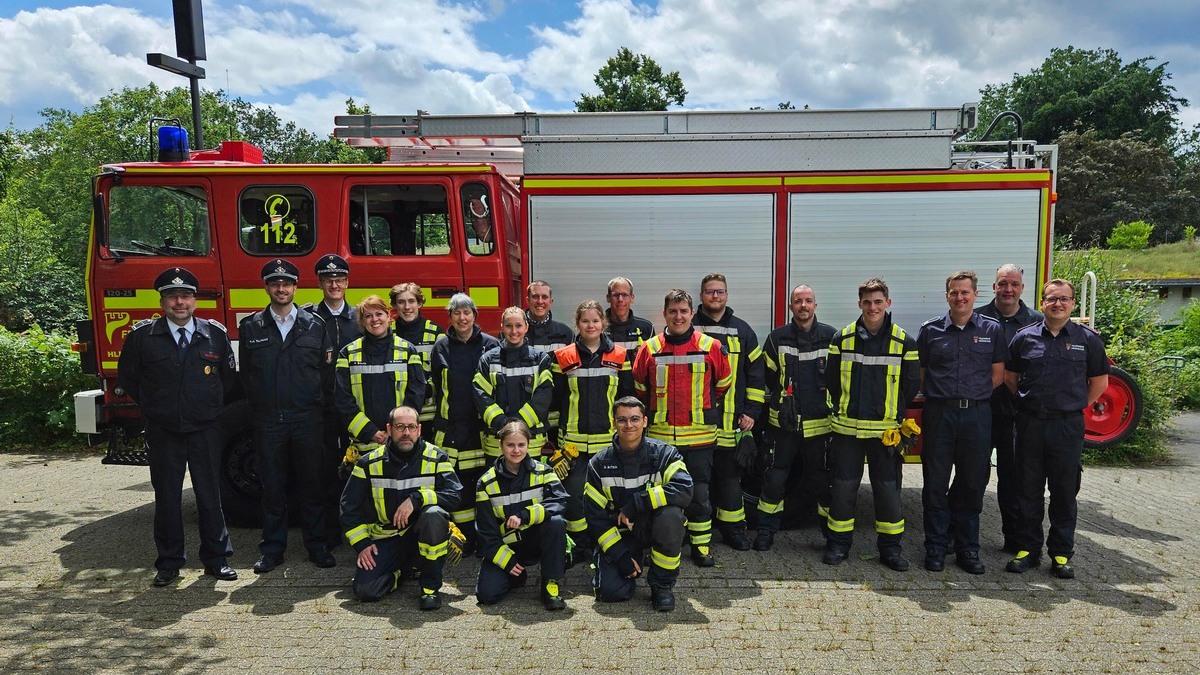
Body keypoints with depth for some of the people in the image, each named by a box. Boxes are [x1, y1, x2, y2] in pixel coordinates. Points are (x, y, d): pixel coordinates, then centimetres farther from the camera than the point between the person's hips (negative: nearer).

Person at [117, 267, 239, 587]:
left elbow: (229, 378, 12)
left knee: (210, 496, 6)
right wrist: (154, 407, 10)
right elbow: (127, 378, 11)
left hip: (206, 431, 0)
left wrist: (212, 408, 8)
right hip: (162, 432, 0)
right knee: (167, 498, 8)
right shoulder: (142, 336, -1)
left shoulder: (215, 334, 2)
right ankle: (169, 563, 20)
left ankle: (216, 558, 16)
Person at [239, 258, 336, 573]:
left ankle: (317, 545, 17)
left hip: (308, 419, 0)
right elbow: (245, 375, 9)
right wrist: (260, 403, 6)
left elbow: (327, 372, 5)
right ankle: (272, 549, 19)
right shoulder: (251, 327, 6)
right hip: (268, 420, 1)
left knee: (312, 484, 5)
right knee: (272, 486, 8)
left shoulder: (315, 325, 5)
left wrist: (317, 406, 1)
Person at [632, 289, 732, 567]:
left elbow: (723, 385, 12)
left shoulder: (711, 347, -1)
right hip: (660, 435, 1)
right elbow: (639, 388, 14)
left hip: (700, 436, -1)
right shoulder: (649, 349, 1)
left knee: (699, 492, 5)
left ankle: (701, 545, 20)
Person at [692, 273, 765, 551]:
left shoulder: (742, 331, 10)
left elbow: (756, 374, 10)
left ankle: (733, 528, 18)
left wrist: (751, 412, 2)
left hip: (731, 421, 1)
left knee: (730, 474, 6)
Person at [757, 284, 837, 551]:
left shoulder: (831, 336, 1)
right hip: (785, 422, 0)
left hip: (820, 423, 0)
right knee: (774, 478, 3)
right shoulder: (777, 338, 1)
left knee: (823, 479, 10)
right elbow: (767, 377, 11)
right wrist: (780, 400, 9)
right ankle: (766, 530, 15)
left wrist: (830, 405, 9)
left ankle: (832, 531, 27)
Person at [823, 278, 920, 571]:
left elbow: (911, 385, 4)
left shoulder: (904, 342, 0)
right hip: (847, 429, 1)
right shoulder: (842, 339, 2)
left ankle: (890, 547, 20)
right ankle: (839, 544, 20)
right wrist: (843, 411, 6)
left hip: (886, 431, 0)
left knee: (888, 489, 6)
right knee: (843, 486, 6)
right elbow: (831, 382, 8)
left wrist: (895, 415, 2)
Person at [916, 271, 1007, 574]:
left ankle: (967, 548, 19)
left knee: (972, 484, 7)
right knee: (936, 484, 3)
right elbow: (920, 374, 8)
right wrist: (940, 396, 1)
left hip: (977, 415, 1)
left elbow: (997, 375, 8)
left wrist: (974, 395, 1)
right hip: (939, 414, 0)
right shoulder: (931, 330, 5)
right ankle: (936, 547, 13)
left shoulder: (992, 330, 5)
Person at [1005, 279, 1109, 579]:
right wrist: (1028, 402, 9)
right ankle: (1028, 549, 18)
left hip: (1068, 426, 0)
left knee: (1065, 492, 7)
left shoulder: (1088, 339, 1)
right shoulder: (1025, 337, 2)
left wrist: (1075, 406, 7)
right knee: (1029, 490, 7)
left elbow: (1099, 381, 9)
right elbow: (1010, 377, 11)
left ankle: (1061, 553, 17)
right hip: (1030, 424, 1)